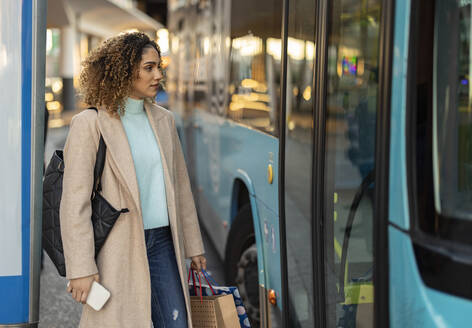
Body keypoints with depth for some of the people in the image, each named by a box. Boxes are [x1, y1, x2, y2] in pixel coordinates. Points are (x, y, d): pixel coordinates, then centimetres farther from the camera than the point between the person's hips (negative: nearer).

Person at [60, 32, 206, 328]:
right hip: (117, 247, -5)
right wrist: (81, 268, -15)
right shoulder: (90, 123, -8)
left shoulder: (163, 119, 10)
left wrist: (193, 246, 17)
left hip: (161, 240, 5)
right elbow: (75, 200, -11)